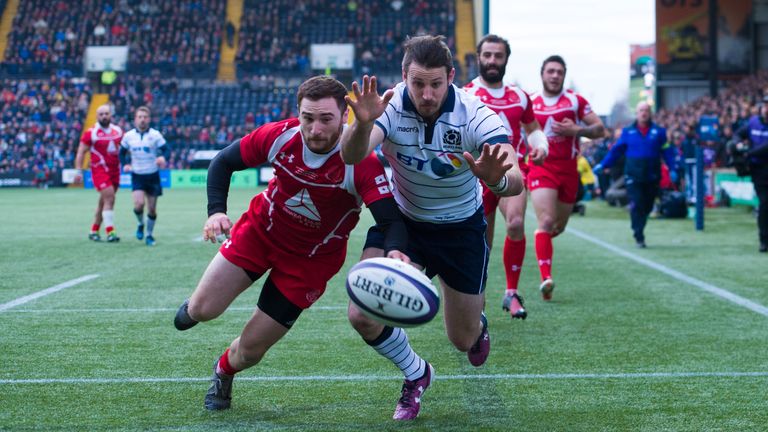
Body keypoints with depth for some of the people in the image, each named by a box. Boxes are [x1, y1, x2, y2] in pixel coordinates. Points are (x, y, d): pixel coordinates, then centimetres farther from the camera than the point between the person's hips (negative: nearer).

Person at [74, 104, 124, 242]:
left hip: (115, 169, 6)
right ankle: (110, 232, -16)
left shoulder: (118, 131, 8)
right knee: (109, 198, -17)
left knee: (104, 201, 11)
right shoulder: (91, 133, -7)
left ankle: (94, 231, 23)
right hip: (100, 170, -6)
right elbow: (81, 152, -6)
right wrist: (79, 171, -12)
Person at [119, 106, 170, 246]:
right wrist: (125, 164, -3)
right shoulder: (128, 136, 2)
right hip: (137, 176, 1)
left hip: (153, 176, 0)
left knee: (152, 209, 3)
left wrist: (163, 157, -31)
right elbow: (122, 152, 15)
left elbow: (167, 150, -8)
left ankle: (149, 235, 23)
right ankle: (140, 224, 12)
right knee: (139, 204, -19)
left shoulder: (155, 135, -6)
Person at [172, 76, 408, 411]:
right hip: (260, 229, 2)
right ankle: (194, 307, 30)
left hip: (312, 257, -2)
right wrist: (216, 211, -21)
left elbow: (392, 220, -35)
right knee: (203, 310, -10)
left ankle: (224, 372, 39)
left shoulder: (361, 162, -29)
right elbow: (223, 162, -6)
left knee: (250, 350, 1)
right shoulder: (279, 136, -21)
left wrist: (394, 251, -57)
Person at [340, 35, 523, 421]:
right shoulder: (391, 106, -24)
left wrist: (497, 179, -62)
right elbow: (351, 156, -41)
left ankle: (478, 327, 52)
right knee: (362, 315, -18)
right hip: (402, 219, 1)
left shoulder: (476, 115, -26)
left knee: (462, 340, 9)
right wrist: (362, 124, -63)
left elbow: (516, 182, -38)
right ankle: (415, 374, 15)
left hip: (461, 228, -1)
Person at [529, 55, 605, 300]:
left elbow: (600, 129, 2)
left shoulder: (575, 101, 4)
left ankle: (541, 241, 47)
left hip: (568, 170, 2)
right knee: (546, 221, -20)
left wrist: (576, 130, -14)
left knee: (559, 227, 12)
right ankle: (546, 278, -24)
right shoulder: (530, 103, 6)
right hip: (540, 168, -2)